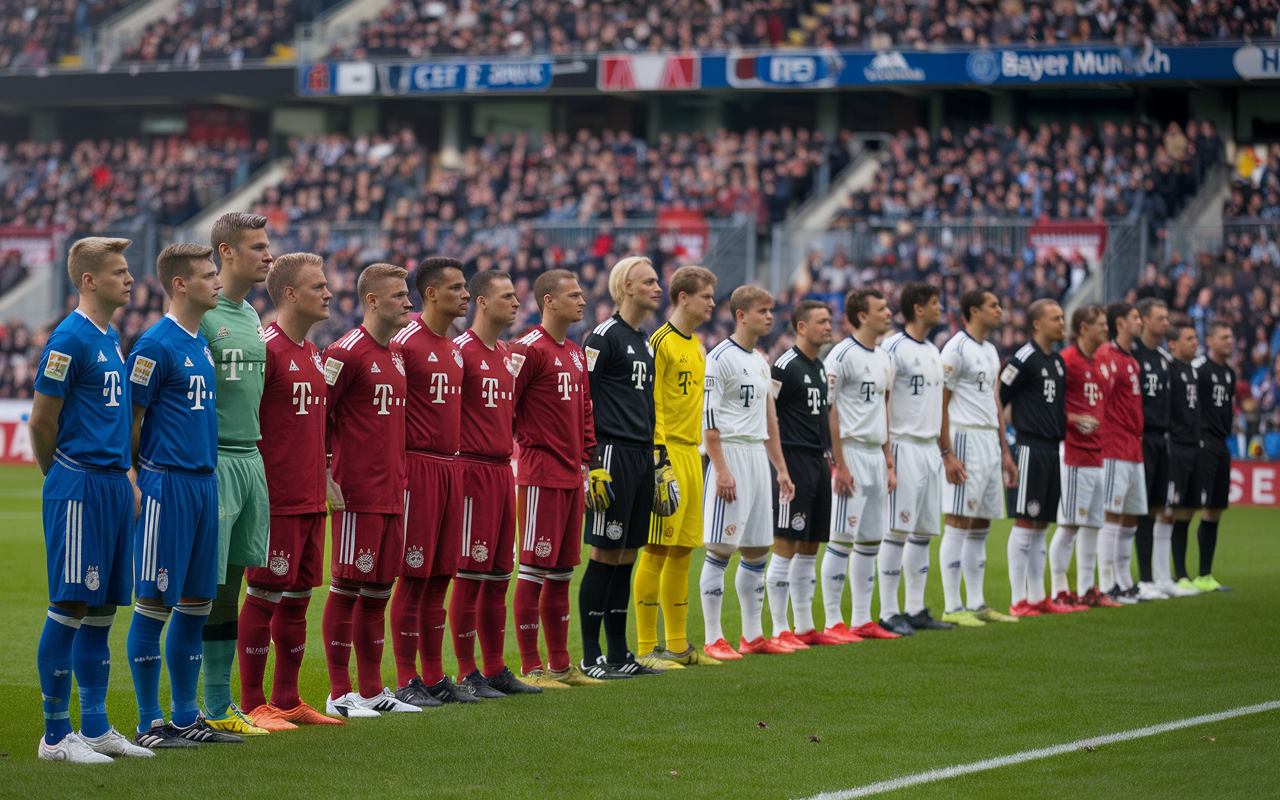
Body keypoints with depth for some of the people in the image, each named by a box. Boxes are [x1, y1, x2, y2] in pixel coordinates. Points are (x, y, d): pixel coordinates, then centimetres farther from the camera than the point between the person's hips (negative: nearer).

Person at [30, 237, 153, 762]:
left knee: (101, 607, 11)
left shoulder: (110, 338, 16)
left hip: (113, 485, 9)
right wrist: (65, 478, 2)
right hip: (79, 490, -9)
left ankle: (95, 727, 17)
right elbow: (41, 422, -10)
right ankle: (56, 734, -1)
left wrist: (121, 472, 16)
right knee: (70, 606, -5)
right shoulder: (70, 339, -12)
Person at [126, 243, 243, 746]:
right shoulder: (156, 345, -12)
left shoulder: (202, 344, 14)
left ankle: (187, 717, 18)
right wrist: (135, 483, -10)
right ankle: (150, 723, 1)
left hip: (204, 482, 9)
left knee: (197, 601, 11)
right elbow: (129, 418, -11)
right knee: (155, 603, -3)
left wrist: (207, 474, 17)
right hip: (166, 485, -9)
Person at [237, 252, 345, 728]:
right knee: (264, 596, -4)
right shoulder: (266, 348, -13)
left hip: (310, 499, 9)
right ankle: (252, 704, 2)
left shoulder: (313, 353, 15)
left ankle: (287, 700, 19)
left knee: (298, 597, 12)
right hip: (276, 499, -9)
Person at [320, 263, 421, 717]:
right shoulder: (347, 352, -12)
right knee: (347, 588, -4)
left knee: (378, 590, 11)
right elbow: (315, 415, -13)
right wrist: (325, 477, -15)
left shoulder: (396, 354, 16)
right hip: (356, 493, -9)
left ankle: (373, 690, 17)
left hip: (391, 492, 9)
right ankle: (339, 693, 0)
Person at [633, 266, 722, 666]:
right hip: (667, 453, -9)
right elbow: (649, 404, -14)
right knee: (657, 550, -7)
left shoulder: (696, 346, 18)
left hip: (690, 454, 9)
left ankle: (678, 644, 16)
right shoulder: (661, 343, -9)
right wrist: (660, 455, -20)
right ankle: (646, 646, -5)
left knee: (682, 551, 11)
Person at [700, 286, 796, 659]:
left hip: (758, 457, 9)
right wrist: (721, 469, -20)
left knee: (758, 549, 10)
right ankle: (713, 639, -6)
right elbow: (708, 418, -14)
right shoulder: (720, 358, -9)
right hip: (730, 453, -9)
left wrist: (781, 469, 20)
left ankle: (752, 635, 17)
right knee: (721, 548, -8)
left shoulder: (761, 362, 17)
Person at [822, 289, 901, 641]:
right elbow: (828, 411, -14)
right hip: (851, 452, -8)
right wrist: (840, 464, -17)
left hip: (876, 456, 8)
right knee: (842, 539, -6)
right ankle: (833, 622, -2)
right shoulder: (843, 355, -11)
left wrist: (889, 462, 16)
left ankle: (862, 620, 16)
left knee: (871, 541, 10)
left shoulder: (883, 358, 15)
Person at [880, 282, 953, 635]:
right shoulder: (894, 349, -10)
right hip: (905, 447, -9)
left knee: (924, 531, 10)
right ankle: (888, 613, -4)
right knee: (898, 530, -7)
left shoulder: (933, 351, 16)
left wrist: (946, 451, 23)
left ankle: (915, 610, 15)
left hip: (930, 449, 9)